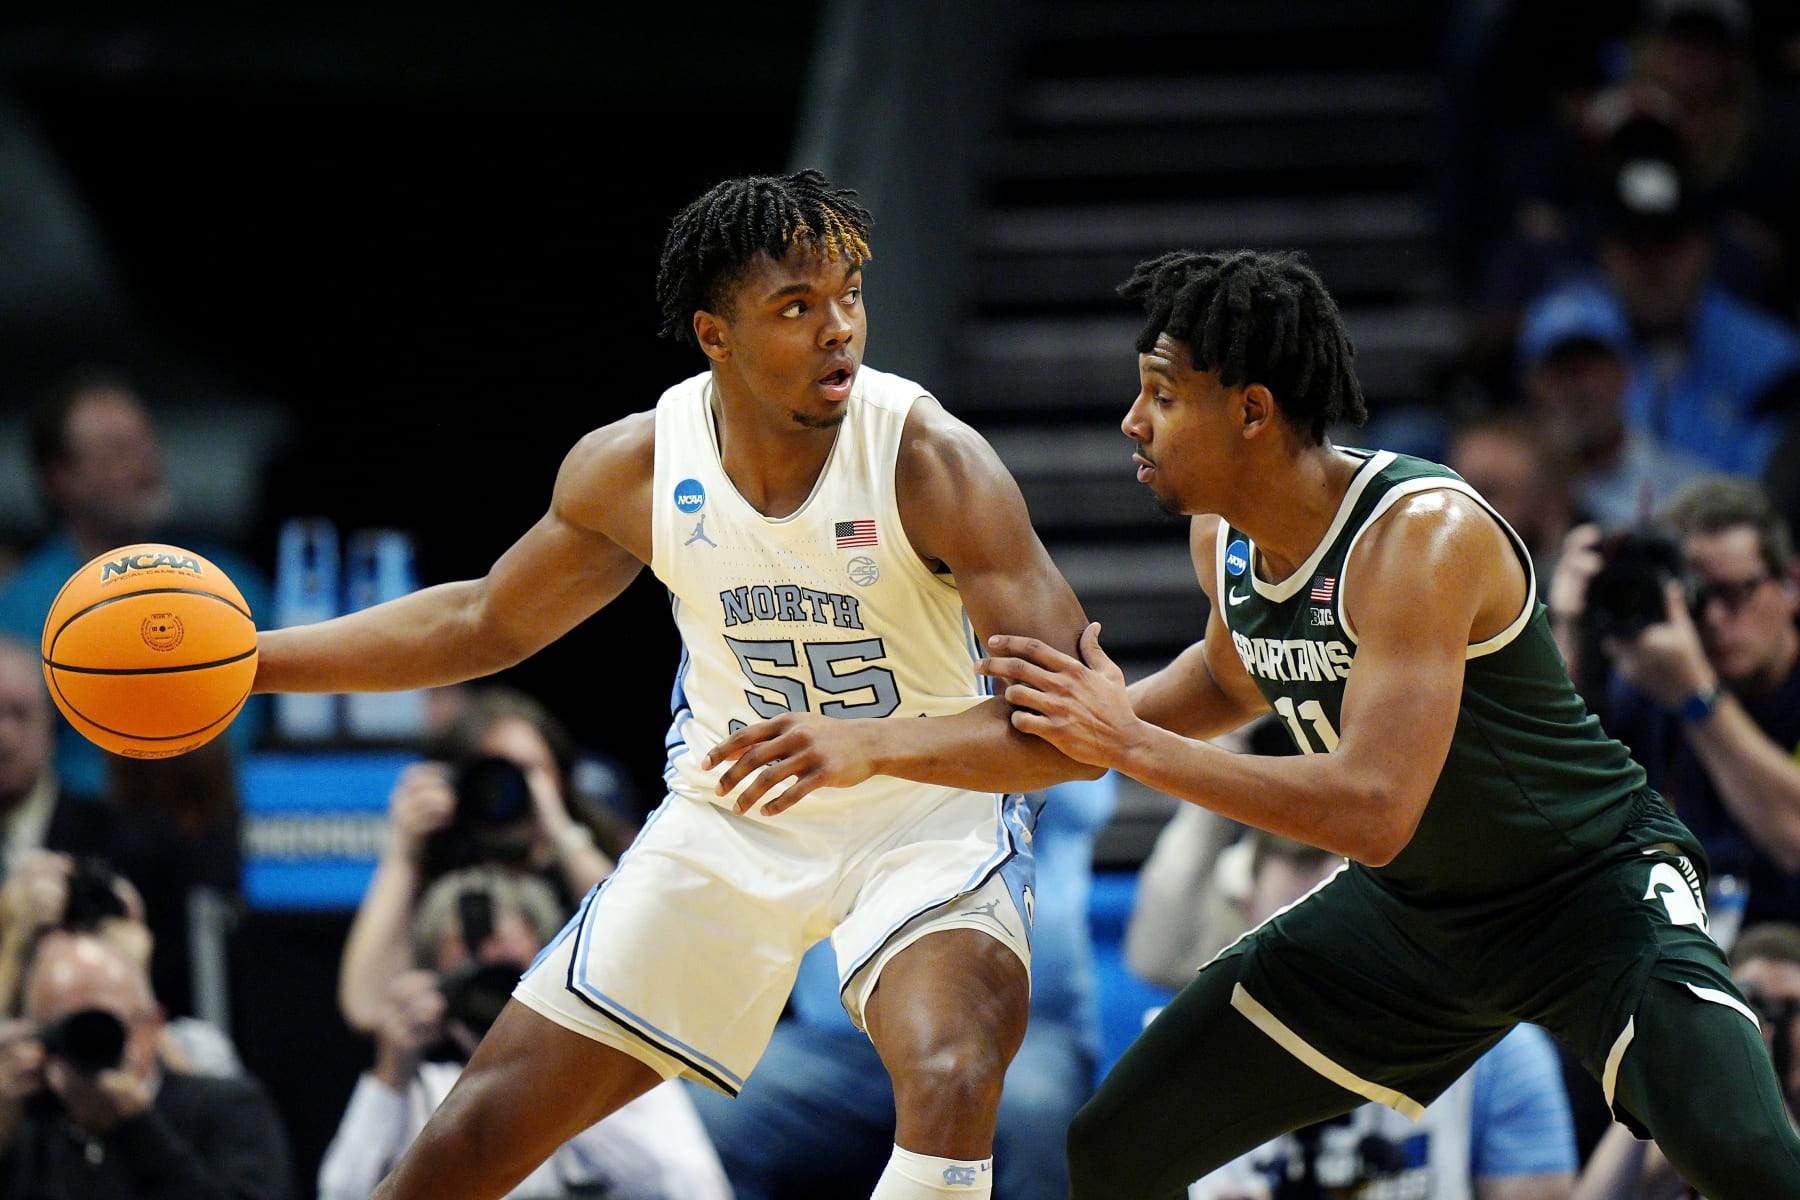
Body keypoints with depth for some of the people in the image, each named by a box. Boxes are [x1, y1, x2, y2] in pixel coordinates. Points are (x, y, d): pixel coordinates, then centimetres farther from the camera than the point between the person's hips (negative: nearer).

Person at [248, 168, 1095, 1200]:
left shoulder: (932, 459, -24)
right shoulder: (631, 468, -11)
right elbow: (487, 623, 9)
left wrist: (872, 743, -43)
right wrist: (243, 661, 3)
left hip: (929, 816, -3)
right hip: (730, 819, 3)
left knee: (950, 1086, -35)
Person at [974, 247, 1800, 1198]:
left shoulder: (1421, 532, -30)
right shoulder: (1221, 537, -5)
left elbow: (1374, 812, -38)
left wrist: (1131, 747, -33)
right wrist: (1101, 720, 2)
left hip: (1591, 894, -8)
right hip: (1406, 907, 8)